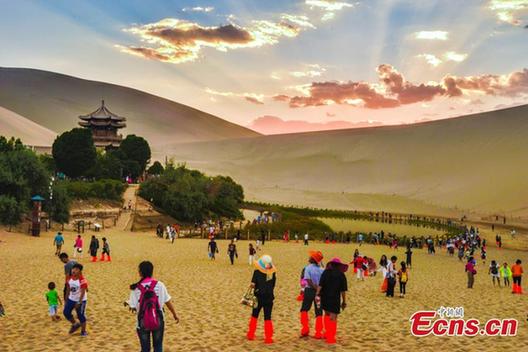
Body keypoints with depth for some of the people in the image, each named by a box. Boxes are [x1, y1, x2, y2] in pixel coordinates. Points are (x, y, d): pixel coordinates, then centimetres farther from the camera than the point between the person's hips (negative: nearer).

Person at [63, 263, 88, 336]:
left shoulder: (82, 280, -21)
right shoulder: (70, 279, 1)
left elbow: (83, 292, -23)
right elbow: (68, 290, 10)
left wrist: (79, 302, -26)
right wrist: (66, 300, 12)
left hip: (81, 300, -7)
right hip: (71, 299, 7)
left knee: (81, 316, 1)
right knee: (66, 312, 3)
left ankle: (83, 331, 17)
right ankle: (75, 324, 26)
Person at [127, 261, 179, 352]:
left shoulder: (136, 288, -9)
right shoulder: (159, 285, -7)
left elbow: (133, 308, -10)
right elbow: (168, 302, -1)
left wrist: (128, 303, 12)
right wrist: (175, 314, 12)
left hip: (143, 322, -1)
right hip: (158, 321, 1)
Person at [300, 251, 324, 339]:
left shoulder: (308, 268, -8)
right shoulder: (321, 269, 2)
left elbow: (308, 281, -18)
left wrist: (316, 288, -16)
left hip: (309, 290, -3)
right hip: (319, 292, 3)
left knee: (304, 309, 15)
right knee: (319, 312, 8)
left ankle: (305, 329, 4)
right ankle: (318, 333, 6)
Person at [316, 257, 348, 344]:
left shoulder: (326, 272, 2)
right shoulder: (341, 275, -1)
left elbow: (320, 285, -7)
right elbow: (343, 290, -1)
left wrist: (317, 295, -7)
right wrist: (344, 301, 5)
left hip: (325, 297, 3)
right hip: (335, 298, -3)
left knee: (327, 314, 21)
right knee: (333, 317, -1)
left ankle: (327, 333, 25)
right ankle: (331, 337, -3)